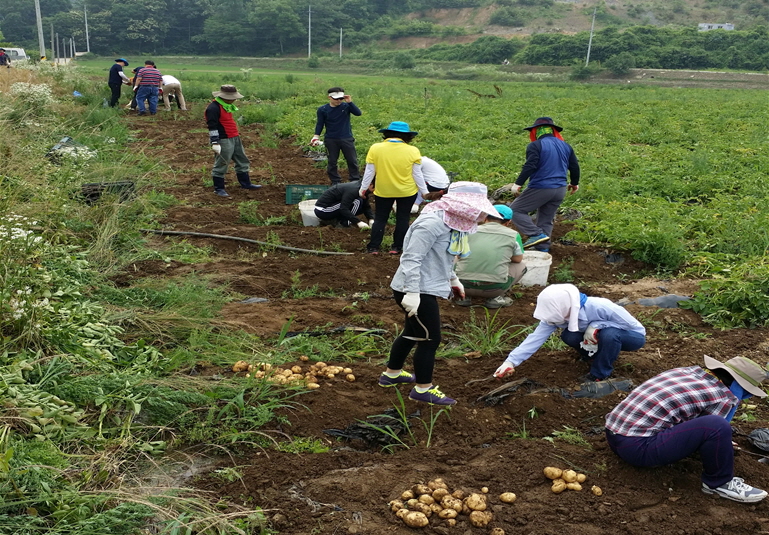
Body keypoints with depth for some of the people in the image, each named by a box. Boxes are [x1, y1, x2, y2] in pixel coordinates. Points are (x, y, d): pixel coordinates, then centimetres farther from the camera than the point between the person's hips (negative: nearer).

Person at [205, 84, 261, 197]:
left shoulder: (226, 105, 13)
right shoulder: (213, 108, -18)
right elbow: (212, 126, -21)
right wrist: (215, 142, -24)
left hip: (235, 139, 10)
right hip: (224, 141, -10)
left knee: (242, 161, 16)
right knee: (221, 164, -1)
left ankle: (246, 184, 28)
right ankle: (218, 188, 9)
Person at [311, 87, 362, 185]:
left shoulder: (346, 106, -5)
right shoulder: (322, 110, -4)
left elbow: (358, 113, -15)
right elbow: (320, 124, 1)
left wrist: (350, 102, -23)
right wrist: (316, 136, -10)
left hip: (347, 139, 0)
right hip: (331, 140, 0)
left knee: (352, 160, 6)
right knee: (332, 162, 8)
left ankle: (355, 181, 18)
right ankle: (335, 182, 21)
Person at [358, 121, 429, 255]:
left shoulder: (375, 148, -10)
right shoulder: (412, 151, -11)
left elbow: (369, 172, -4)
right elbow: (417, 175, -5)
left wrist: (363, 188, 10)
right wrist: (425, 192, 6)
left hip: (383, 191, 1)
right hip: (407, 192, 0)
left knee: (380, 219, 15)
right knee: (403, 219, 14)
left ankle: (373, 247, 13)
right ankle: (397, 247, 18)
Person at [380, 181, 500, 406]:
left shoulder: (450, 223, 7)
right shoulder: (432, 223, -24)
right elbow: (412, 259, -27)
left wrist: (453, 280, 26)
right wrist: (412, 293, -30)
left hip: (425, 288, 11)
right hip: (416, 291, -11)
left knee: (413, 332, 23)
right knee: (430, 338, -2)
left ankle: (392, 374, 41)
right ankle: (423, 389, 14)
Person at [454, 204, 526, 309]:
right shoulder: (513, 235, 7)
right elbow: (518, 259, 23)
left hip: (463, 285, 3)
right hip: (493, 288, -2)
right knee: (521, 266, 23)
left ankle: (465, 296, 16)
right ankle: (495, 298, 9)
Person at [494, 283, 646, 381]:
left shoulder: (600, 308, -36)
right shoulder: (558, 314, -20)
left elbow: (638, 329, -27)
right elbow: (537, 337, -24)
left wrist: (597, 326, -35)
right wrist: (511, 361, -33)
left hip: (635, 335, -5)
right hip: (602, 335, 5)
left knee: (608, 333, -39)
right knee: (568, 336, -21)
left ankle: (601, 374, -15)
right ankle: (595, 355, 6)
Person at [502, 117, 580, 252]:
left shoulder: (535, 146, -9)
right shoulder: (566, 146, 13)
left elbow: (529, 166, -19)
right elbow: (574, 166, 17)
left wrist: (518, 183, -15)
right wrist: (574, 183, 31)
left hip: (541, 189, -7)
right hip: (560, 190, 8)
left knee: (515, 210, 1)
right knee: (546, 220, 17)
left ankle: (536, 235, -11)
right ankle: (543, 249, 16)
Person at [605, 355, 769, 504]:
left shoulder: (691, 370, 17)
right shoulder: (725, 398, -5)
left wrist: (720, 443, 45)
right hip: (637, 447, -9)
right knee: (717, 427, -17)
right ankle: (719, 483, 5)